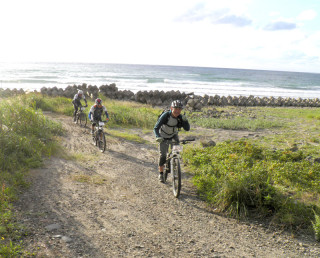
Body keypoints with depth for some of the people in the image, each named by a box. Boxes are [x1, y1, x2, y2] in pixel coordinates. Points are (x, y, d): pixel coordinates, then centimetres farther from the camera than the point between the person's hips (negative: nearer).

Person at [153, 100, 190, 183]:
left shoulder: (180, 117, -20)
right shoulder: (165, 115, -30)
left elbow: (187, 128, -24)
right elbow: (156, 128, -33)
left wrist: (185, 120, -41)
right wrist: (158, 137, -52)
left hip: (174, 135, 3)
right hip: (164, 137, -3)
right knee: (162, 155, -8)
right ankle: (161, 173, 10)